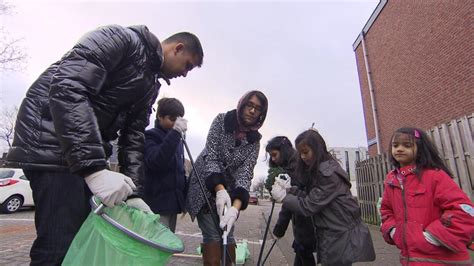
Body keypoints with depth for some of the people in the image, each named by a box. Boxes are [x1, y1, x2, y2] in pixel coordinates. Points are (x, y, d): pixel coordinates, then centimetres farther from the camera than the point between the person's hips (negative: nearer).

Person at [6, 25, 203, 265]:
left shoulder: (150, 85, 14)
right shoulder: (122, 39, -11)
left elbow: (133, 137, 9)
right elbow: (66, 87, -25)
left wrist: (134, 193, -2)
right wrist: (94, 167, -32)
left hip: (88, 154, 9)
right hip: (52, 141, -8)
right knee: (61, 245, -10)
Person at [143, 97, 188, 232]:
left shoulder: (177, 140, 15)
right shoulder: (151, 136, -5)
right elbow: (155, 162, -24)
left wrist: (184, 198, 19)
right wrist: (175, 133, -27)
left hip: (173, 203, 7)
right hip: (157, 204, -7)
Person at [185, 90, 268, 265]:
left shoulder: (254, 140, -3)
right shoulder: (222, 120, -9)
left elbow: (245, 172, -14)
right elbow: (210, 156, -16)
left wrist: (236, 207, -30)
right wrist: (220, 190, -30)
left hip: (228, 189, 3)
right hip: (205, 185, -3)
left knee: (227, 235, 2)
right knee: (213, 235, -11)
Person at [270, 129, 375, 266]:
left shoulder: (328, 173, -22)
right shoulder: (318, 171, 8)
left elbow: (309, 206, -22)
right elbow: (309, 197, 5)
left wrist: (283, 197, -15)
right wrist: (289, 189, -7)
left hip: (342, 238, -9)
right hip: (330, 236, 9)